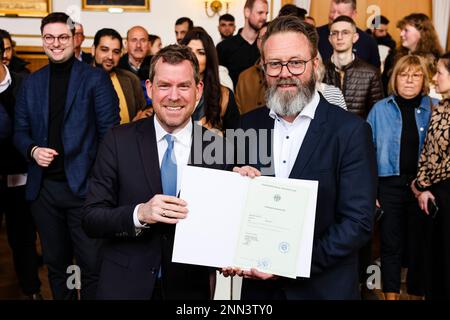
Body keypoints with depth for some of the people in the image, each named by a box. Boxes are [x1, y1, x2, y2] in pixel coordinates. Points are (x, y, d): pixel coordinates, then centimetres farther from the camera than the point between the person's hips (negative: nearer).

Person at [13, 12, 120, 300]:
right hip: (44, 187, 4)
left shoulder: (96, 79, -3)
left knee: (92, 265, 0)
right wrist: (33, 150, -8)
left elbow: (110, 132, -6)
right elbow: (21, 132, 14)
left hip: (83, 186, -4)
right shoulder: (31, 83, 10)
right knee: (55, 263, 17)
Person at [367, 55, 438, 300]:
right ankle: (391, 295, 18)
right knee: (391, 245, 7)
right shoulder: (380, 109, 2)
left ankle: (417, 292, 25)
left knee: (418, 244, 10)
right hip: (390, 185, 0)